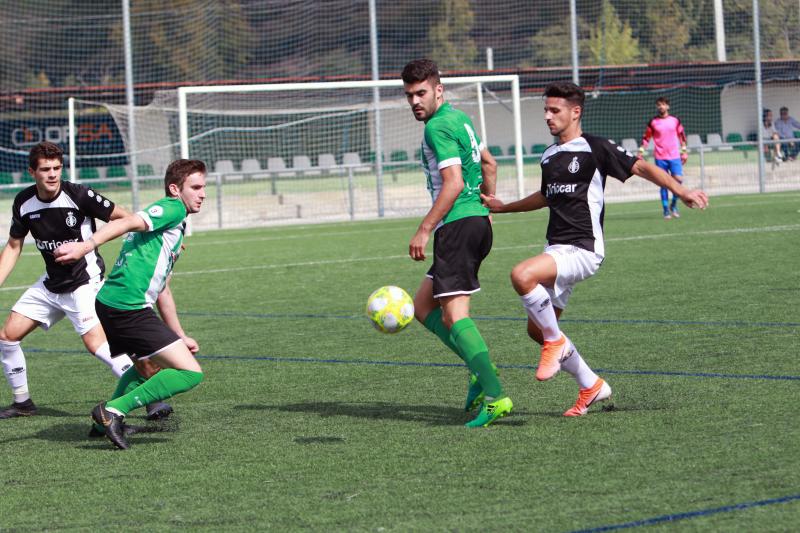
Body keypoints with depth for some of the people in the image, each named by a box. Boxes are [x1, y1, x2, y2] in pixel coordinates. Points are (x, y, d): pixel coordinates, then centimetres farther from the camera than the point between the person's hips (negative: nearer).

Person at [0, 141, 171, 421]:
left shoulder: (78, 195, -18)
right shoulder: (24, 203, -2)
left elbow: (122, 217, -11)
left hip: (85, 281, -7)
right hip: (50, 283, 7)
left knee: (95, 343, -23)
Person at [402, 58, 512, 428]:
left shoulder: (438, 126, -11)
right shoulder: (459, 118, 19)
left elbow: (454, 182, -20)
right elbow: (489, 165, 29)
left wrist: (424, 230, -19)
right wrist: (489, 208, 31)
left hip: (458, 225, -10)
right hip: (478, 221, 10)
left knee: (455, 314, -13)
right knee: (423, 306, 15)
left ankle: (495, 397, -20)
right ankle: (481, 369, 5)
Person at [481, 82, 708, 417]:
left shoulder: (595, 149, -6)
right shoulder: (548, 157, 16)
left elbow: (641, 167, -9)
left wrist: (680, 191, -21)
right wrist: (502, 207, 38)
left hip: (583, 249, -8)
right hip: (557, 251, 8)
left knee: (522, 275, -32)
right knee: (536, 330, 7)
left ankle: (557, 342, -11)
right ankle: (591, 386, 21)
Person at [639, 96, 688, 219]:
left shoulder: (675, 120, 6)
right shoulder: (653, 122, 2)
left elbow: (681, 135, 15)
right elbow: (646, 138, 6)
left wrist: (684, 151, 14)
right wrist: (641, 151, -2)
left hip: (674, 156, 1)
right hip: (660, 157, -1)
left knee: (678, 179, -12)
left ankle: (674, 205, 9)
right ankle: (666, 210, 5)